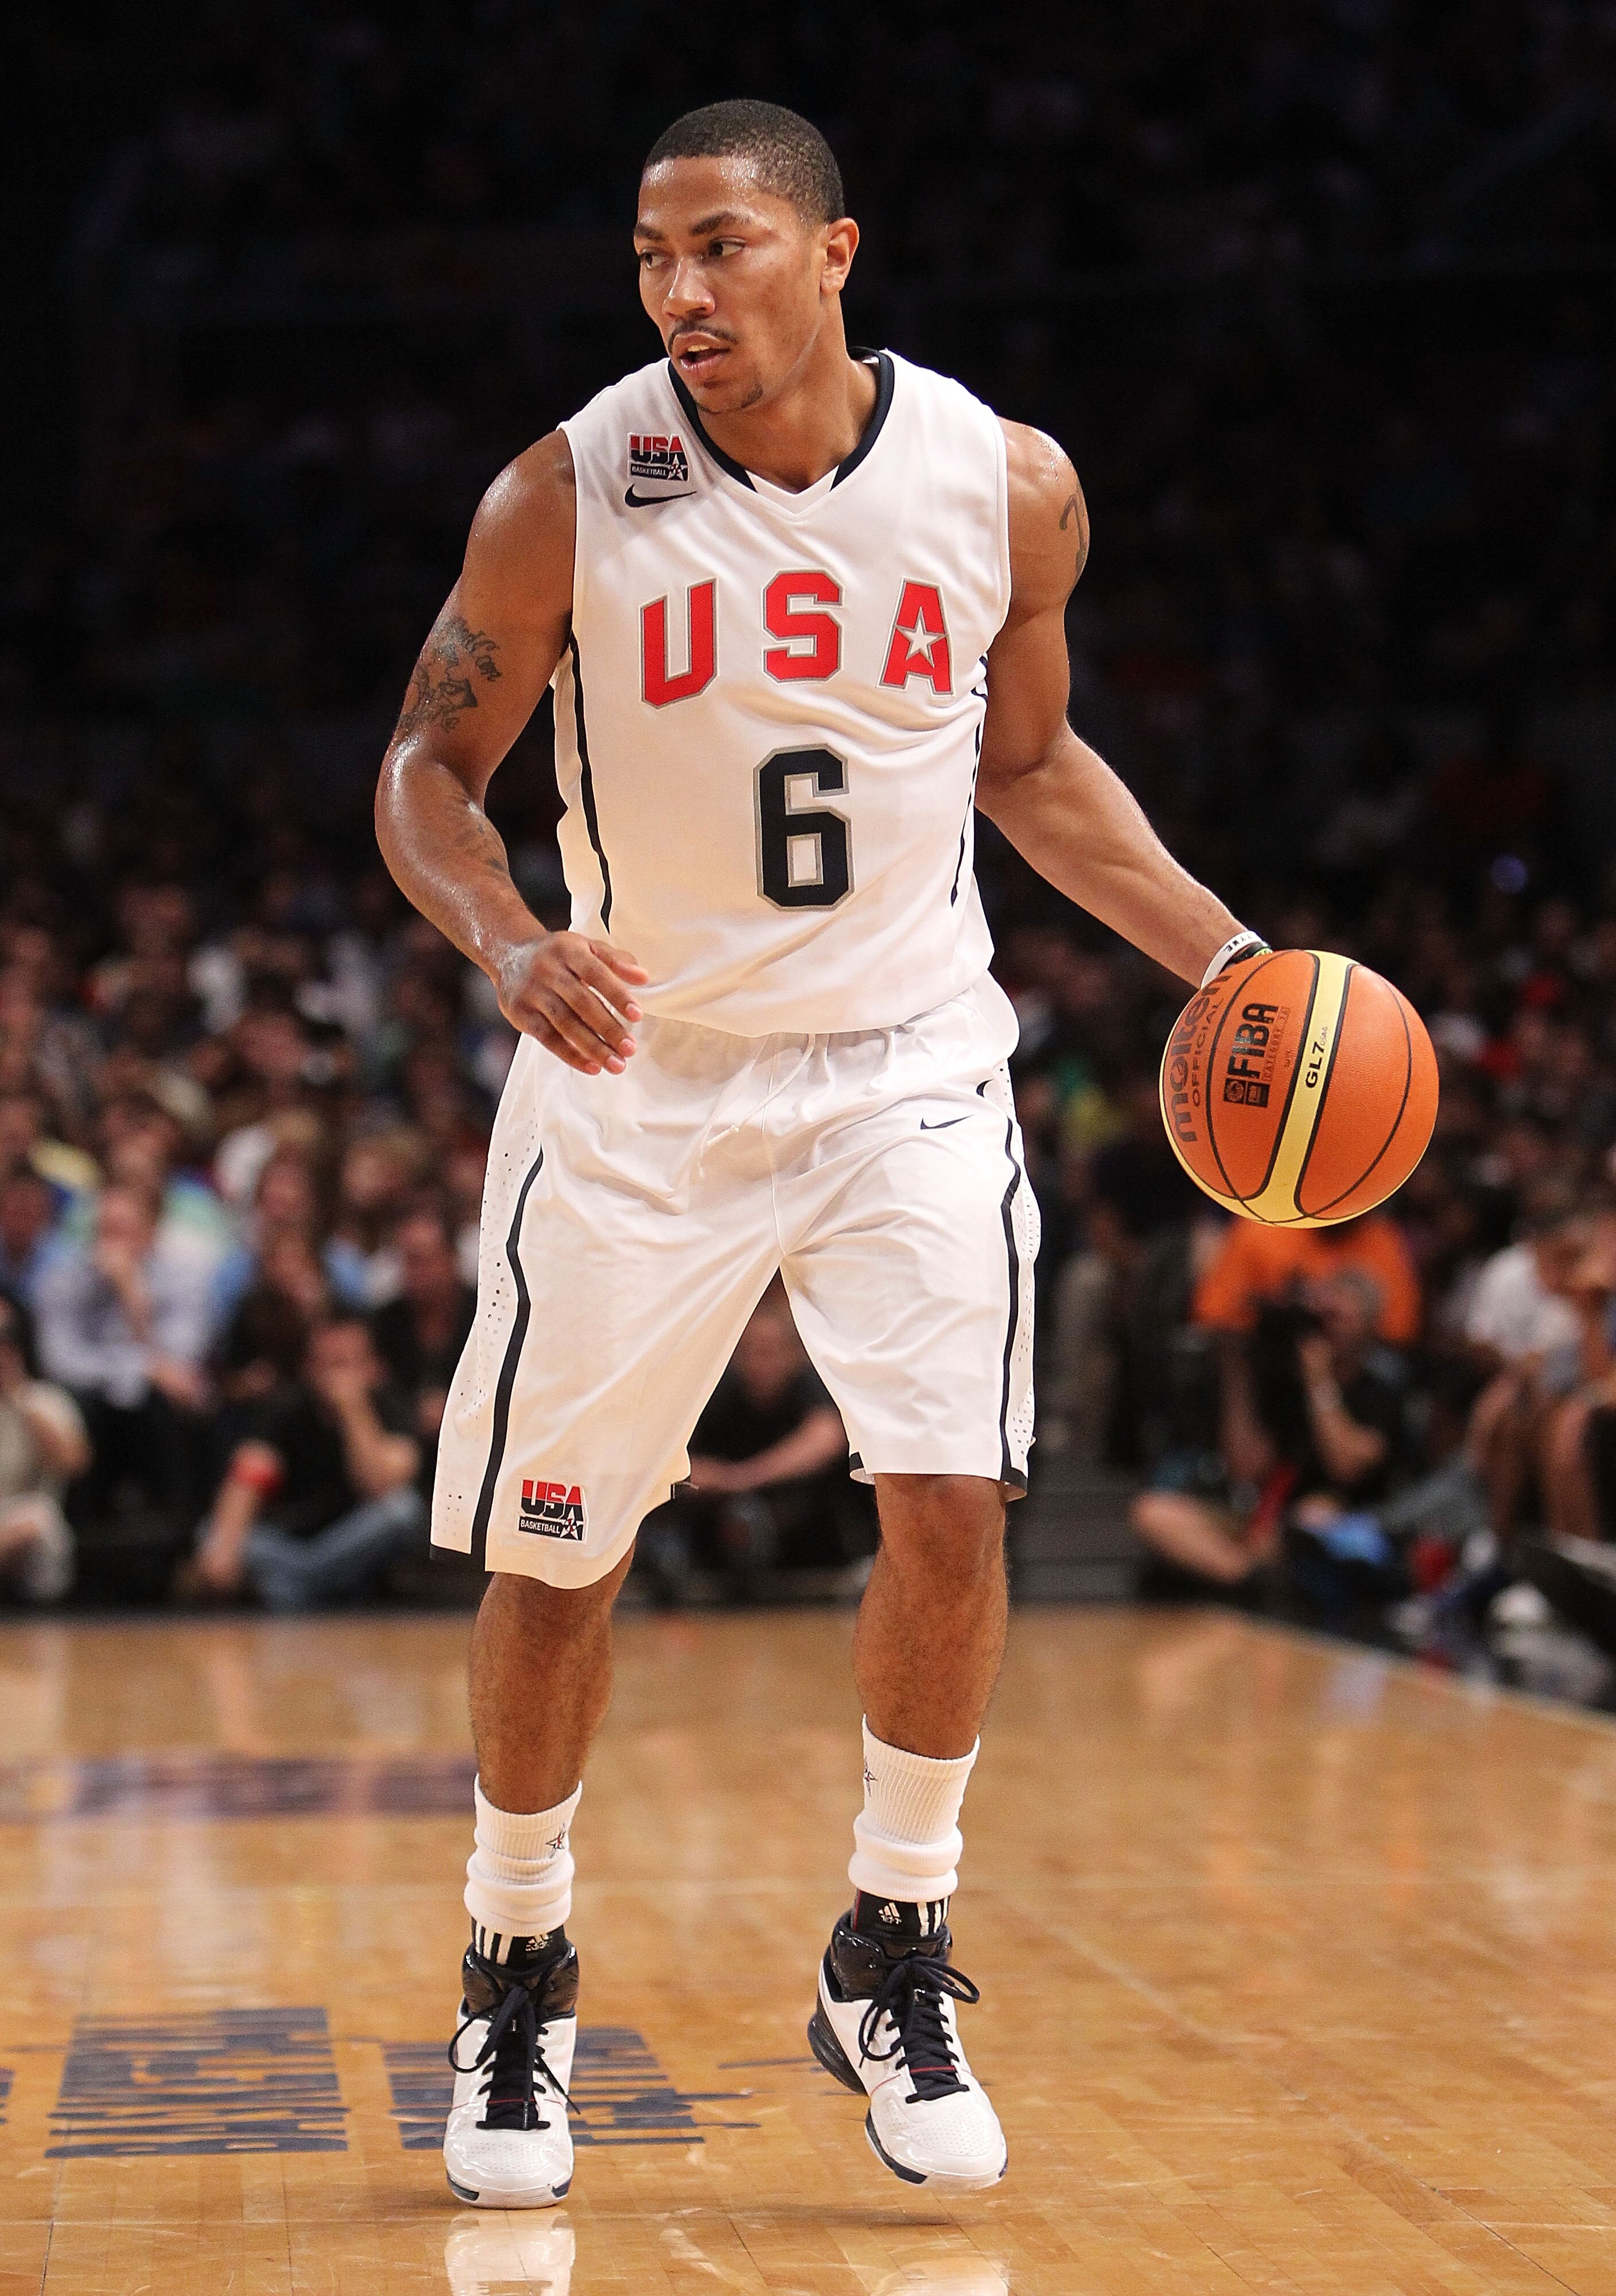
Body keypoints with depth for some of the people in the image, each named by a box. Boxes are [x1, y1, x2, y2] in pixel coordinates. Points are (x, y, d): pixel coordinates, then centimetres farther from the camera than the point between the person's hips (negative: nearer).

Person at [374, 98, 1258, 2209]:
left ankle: (891, 1964, 9)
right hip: (637, 1083, -1)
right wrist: (513, 947, -24)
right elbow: (427, 771, -4)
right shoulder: (571, 492, -12)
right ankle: (519, 1977, 26)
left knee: (952, 1503, -12)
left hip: (906, 1067, 1)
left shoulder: (1006, 485, -6)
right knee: (556, 1558, 3)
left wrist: (1218, 953, 3)